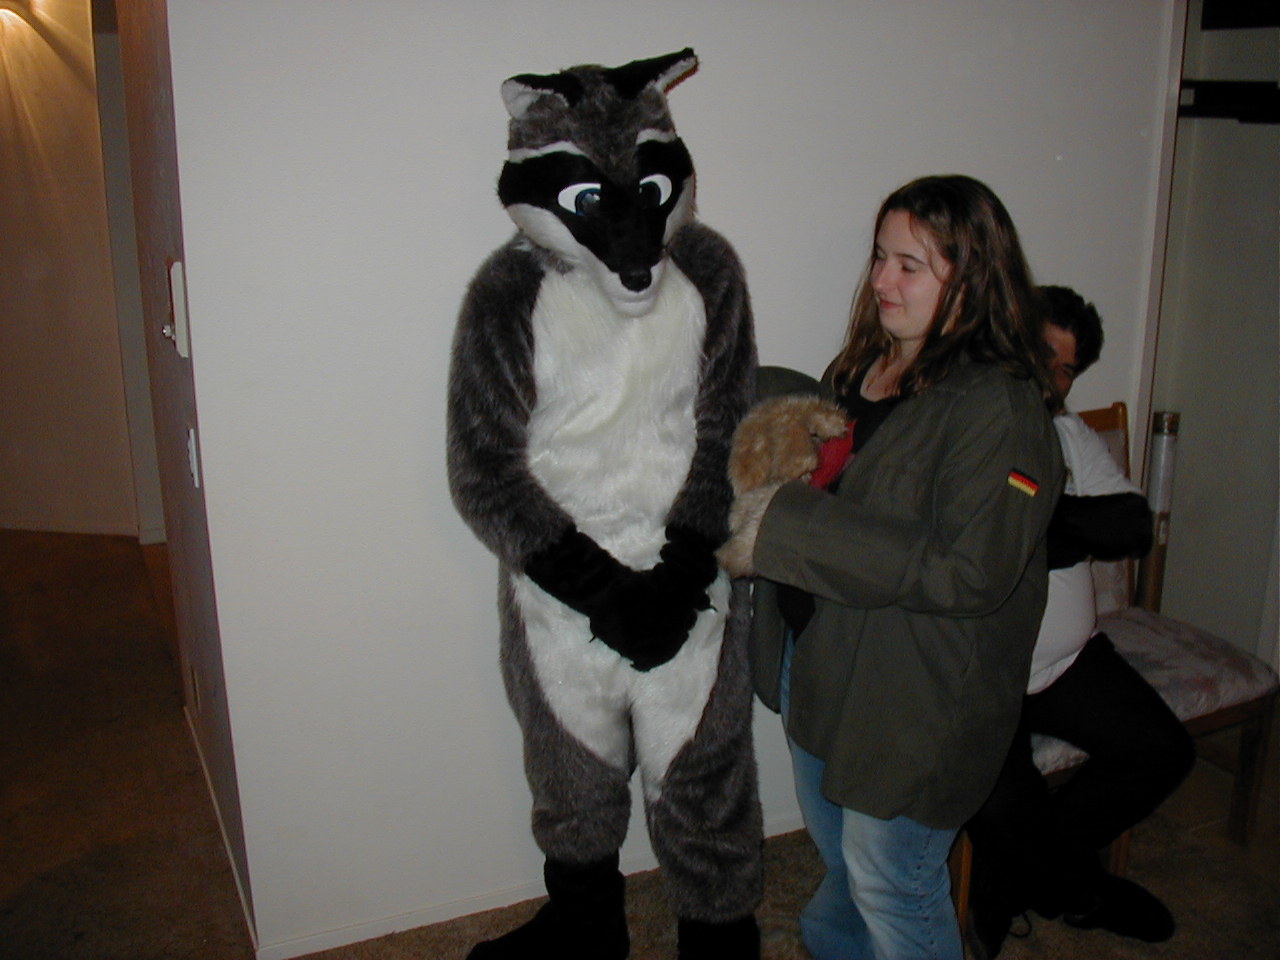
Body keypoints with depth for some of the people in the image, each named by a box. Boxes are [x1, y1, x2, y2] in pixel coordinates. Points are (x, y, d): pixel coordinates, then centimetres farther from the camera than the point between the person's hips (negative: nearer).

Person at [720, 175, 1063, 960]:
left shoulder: (999, 408, -22)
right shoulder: (858, 369, 4)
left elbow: (970, 572, -29)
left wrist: (791, 526, -29)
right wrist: (761, 501, -4)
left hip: (916, 695, -8)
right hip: (822, 664, 8)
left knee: (889, 880, 10)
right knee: (839, 847, 28)